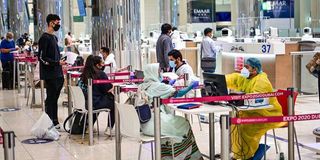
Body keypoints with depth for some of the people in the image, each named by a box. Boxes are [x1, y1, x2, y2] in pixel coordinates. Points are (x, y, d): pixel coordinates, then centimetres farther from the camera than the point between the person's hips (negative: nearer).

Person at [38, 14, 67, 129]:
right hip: (50, 75, -8)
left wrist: (61, 61, 10)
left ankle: (55, 122, 18)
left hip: (58, 74, 8)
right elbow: (42, 58, -17)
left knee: (54, 98, 12)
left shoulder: (54, 37, 16)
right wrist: (57, 62, -21)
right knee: (51, 98, -4)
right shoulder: (44, 38, -11)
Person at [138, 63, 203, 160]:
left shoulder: (141, 87, 7)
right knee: (184, 124, 13)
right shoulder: (157, 86, -14)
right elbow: (178, 94, -8)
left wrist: (170, 86, 27)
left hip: (144, 124, 8)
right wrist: (191, 86, 6)